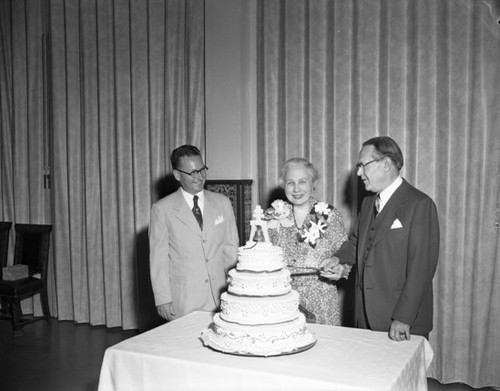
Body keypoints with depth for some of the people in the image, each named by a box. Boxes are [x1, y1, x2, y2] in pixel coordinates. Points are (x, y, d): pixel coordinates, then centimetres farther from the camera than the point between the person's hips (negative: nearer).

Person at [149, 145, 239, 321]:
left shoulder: (222, 203, 6)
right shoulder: (161, 209, -2)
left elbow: (231, 249, 8)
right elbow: (158, 258, -1)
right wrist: (163, 300, -5)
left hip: (219, 298, 2)